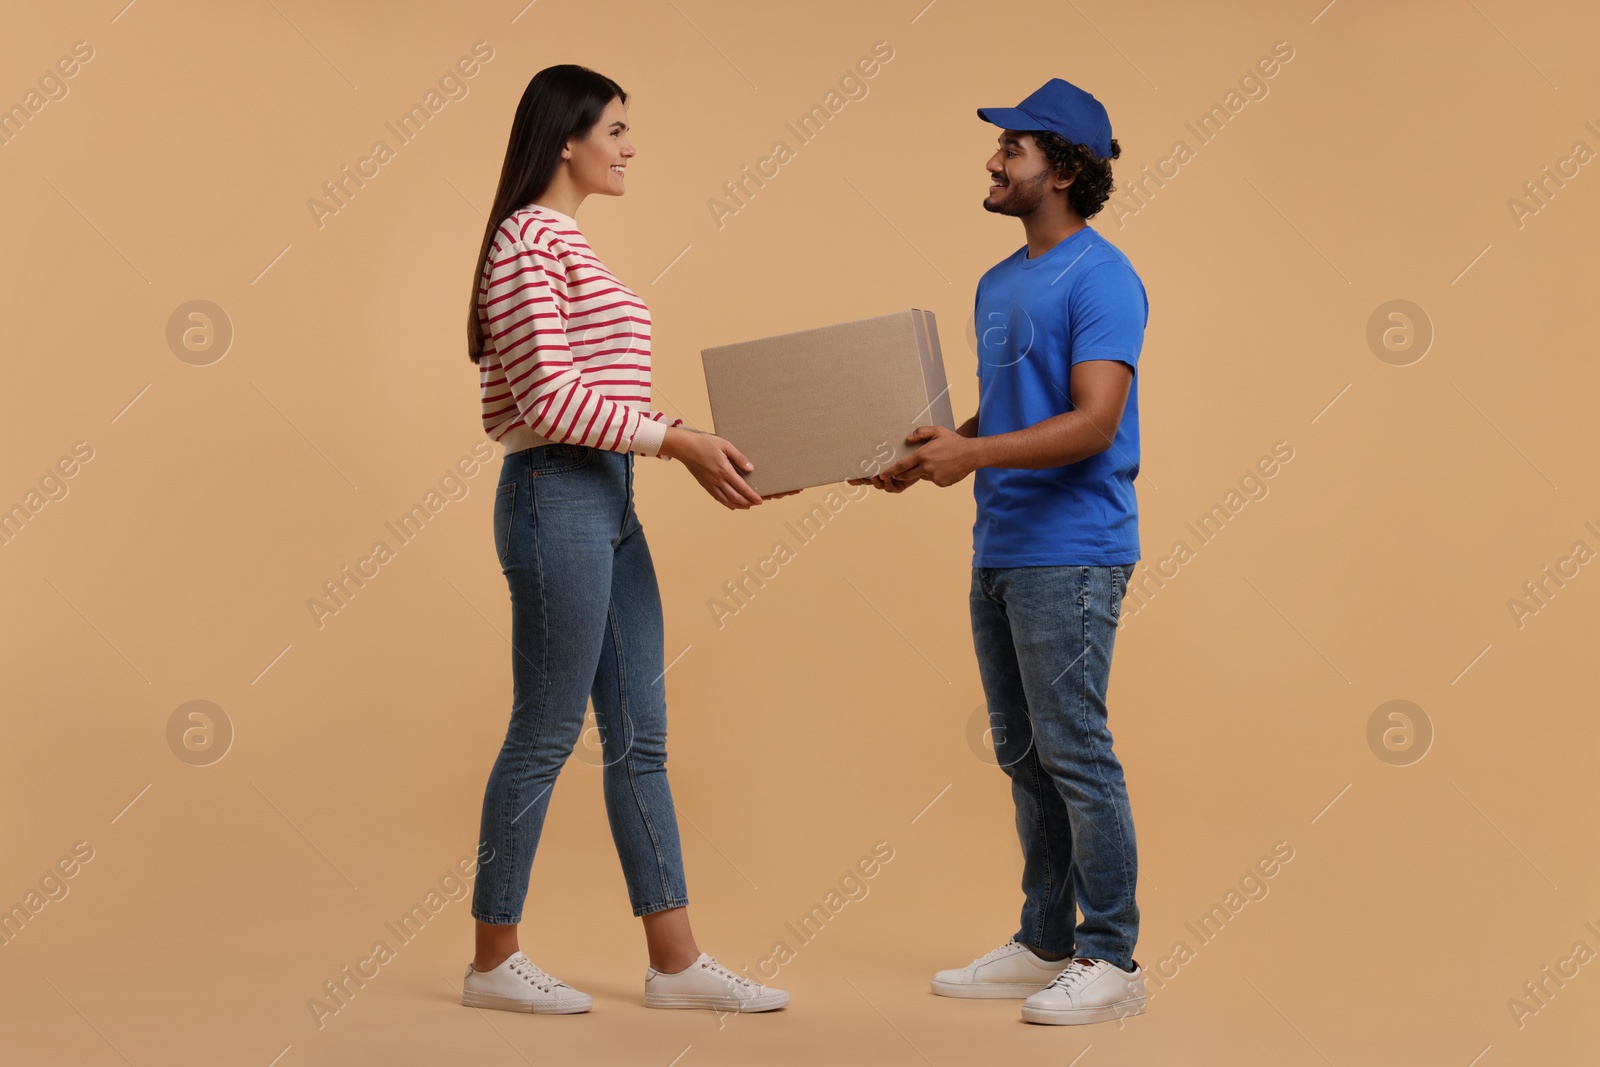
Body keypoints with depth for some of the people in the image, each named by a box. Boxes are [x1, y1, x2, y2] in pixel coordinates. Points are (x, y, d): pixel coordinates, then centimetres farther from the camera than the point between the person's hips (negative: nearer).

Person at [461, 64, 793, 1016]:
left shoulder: (569, 243, 18)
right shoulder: (530, 240, -11)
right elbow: (550, 399, -19)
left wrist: (698, 450, 12)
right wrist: (674, 439, -19)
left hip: (608, 502, 10)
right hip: (558, 500, -10)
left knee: (640, 738, 10)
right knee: (547, 734, -1)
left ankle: (676, 961, 16)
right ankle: (495, 961, 13)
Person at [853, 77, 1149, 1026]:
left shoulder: (1100, 279, -12)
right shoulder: (998, 283, 16)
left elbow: (1094, 422, -21)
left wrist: (975, 455, -27)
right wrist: (930, 454, 6)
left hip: (1071, 551, -9)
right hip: (1000, 549, 9)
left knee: (1076, 752, -5)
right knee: (1025, 756, 13)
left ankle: (1111, 959, 5)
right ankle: (1046, 944, 23)